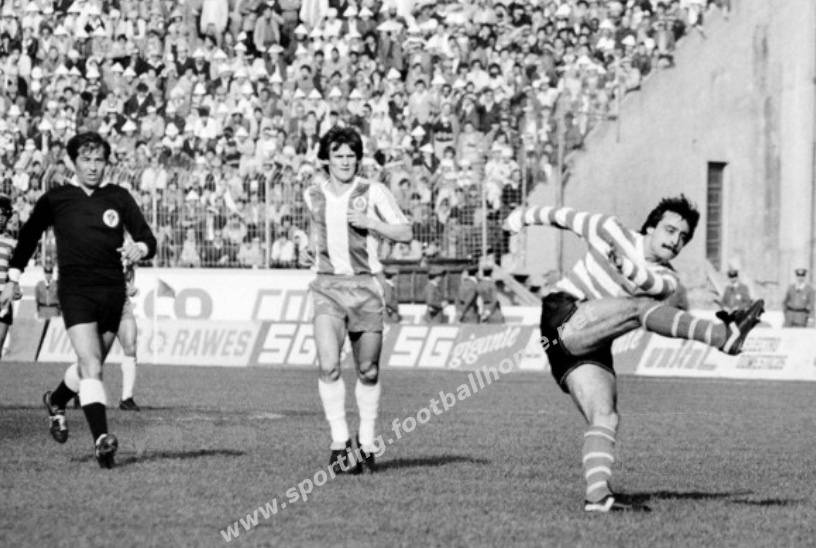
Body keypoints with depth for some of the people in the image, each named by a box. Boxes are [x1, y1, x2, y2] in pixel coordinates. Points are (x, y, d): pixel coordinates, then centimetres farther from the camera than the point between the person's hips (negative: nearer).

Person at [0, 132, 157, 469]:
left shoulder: (119, 198, 6)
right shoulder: (54, 200, 4)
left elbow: (148, 240, 5)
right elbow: (29, 236, 17)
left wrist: (139, 248, -19)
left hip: (112, 291, 3)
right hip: (76, 291, -3)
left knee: (92, 367, 15)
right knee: (91, 366, -19)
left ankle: (56, 401, 45)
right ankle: (100, 438, -27)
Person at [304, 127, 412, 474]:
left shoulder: (373, 192, -2)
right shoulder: (313, 195, 9)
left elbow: (405, 233, -5)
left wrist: (369, 222, -16)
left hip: (365, 286, -1)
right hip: (327, 286, 1)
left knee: (368, 371, 7)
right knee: (328, 366, -18)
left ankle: (367, 444, 23)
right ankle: (340, 442, -14)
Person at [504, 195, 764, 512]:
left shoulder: (665, 279, 9)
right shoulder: (613, 233, 4)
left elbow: (653, 284, -16)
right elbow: (566, 217, 18)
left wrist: (627, 267, -36)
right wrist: (525, 215, 28)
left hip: (593, 351, 6)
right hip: (565, 318, -6)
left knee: (605, 417, -11)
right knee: (640, 308, -25)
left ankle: (597, 495, -22)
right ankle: (723, 336, -40)